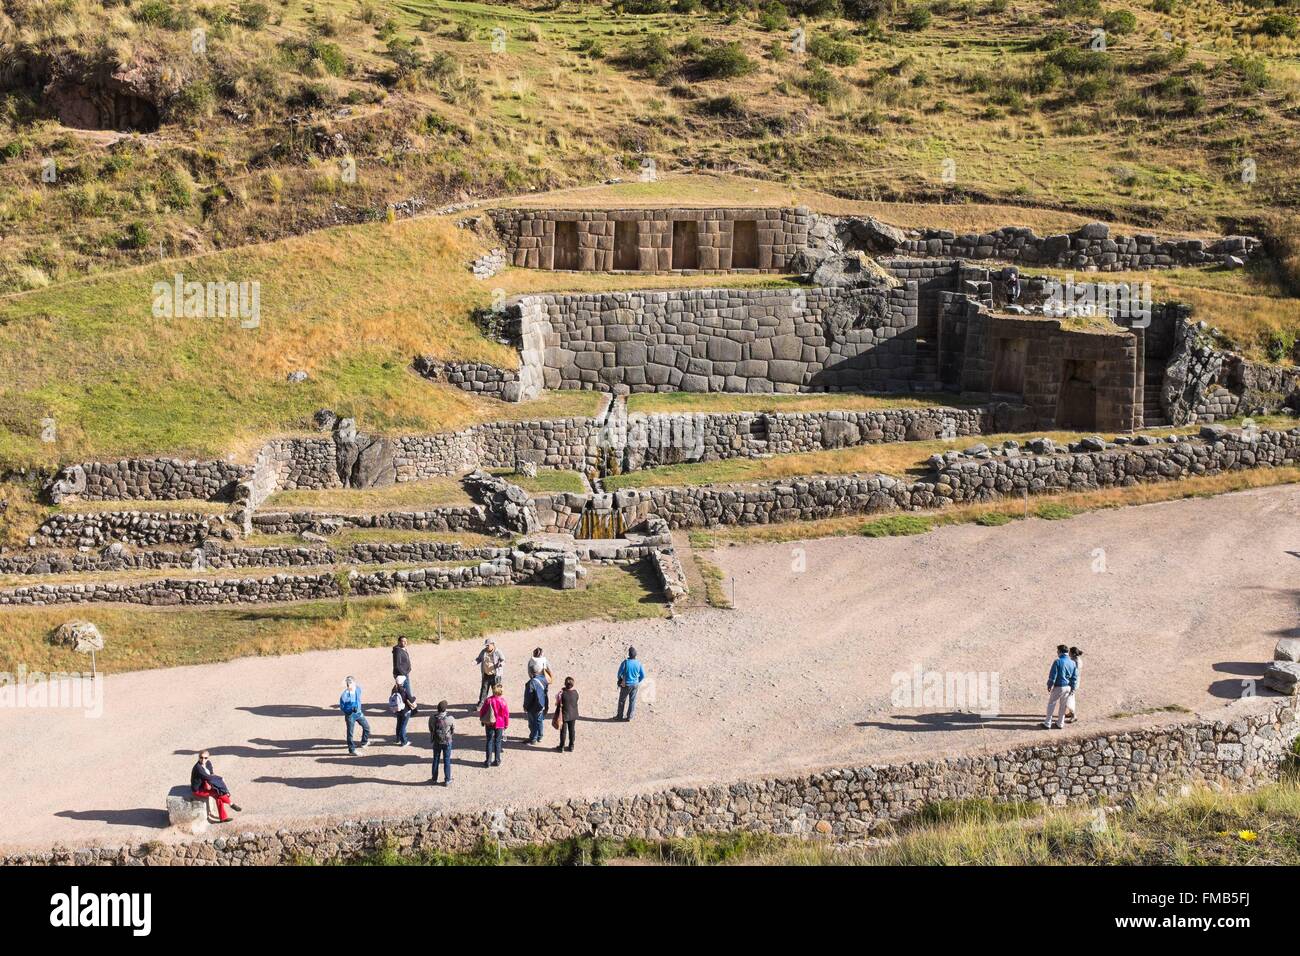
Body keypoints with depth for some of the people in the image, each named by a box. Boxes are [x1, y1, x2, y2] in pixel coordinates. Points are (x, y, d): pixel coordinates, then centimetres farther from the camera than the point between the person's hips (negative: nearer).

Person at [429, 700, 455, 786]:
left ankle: (434, 779, 30)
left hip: (436, 742, 2)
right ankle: (447, 780, 20)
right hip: (447, 742, -2)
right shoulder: (450, 718, -23)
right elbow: (454, 731, -9)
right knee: (447, 761, 12)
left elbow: (431, 730, -4)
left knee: (436, 760, 18)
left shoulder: (432, 718, -18)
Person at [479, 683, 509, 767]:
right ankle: (497, 760, 14)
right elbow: (506, 714, -5)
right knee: (497, 742, 11)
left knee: (489, 742, 8)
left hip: (489, 724, 0)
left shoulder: (488, 700, -14)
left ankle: (488, 761, 8)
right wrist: (506, 724, 9)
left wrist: (482, 721, 13)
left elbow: (482, 711, -5)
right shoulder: (503, 701, -13)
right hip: (500, 725, 0)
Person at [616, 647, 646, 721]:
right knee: (632, 701, 12)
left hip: (626, 685, -3)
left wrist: (620, 680, 10)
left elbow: (620, 673, -11)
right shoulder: (638, 663, -8)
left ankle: (620, 716, 19)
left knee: (622, 700, 13)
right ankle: (629, 717, 14)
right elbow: (643, 675, -1)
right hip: (635, 684, 3)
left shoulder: (625, 662, -18)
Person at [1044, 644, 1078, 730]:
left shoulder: (1057, 662, -15)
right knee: (1063, 706, 17)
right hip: (1068, 687, 5)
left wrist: (1049, 685, -3)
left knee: (1051, 704, 8)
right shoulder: (1073, 663, 1)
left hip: (1058, 687, -5)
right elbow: (1075, 677, 4)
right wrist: (1073, 688, 11)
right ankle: (1060, 723, 24)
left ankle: (1048, 723, 11)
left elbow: (1052, 675, -14)